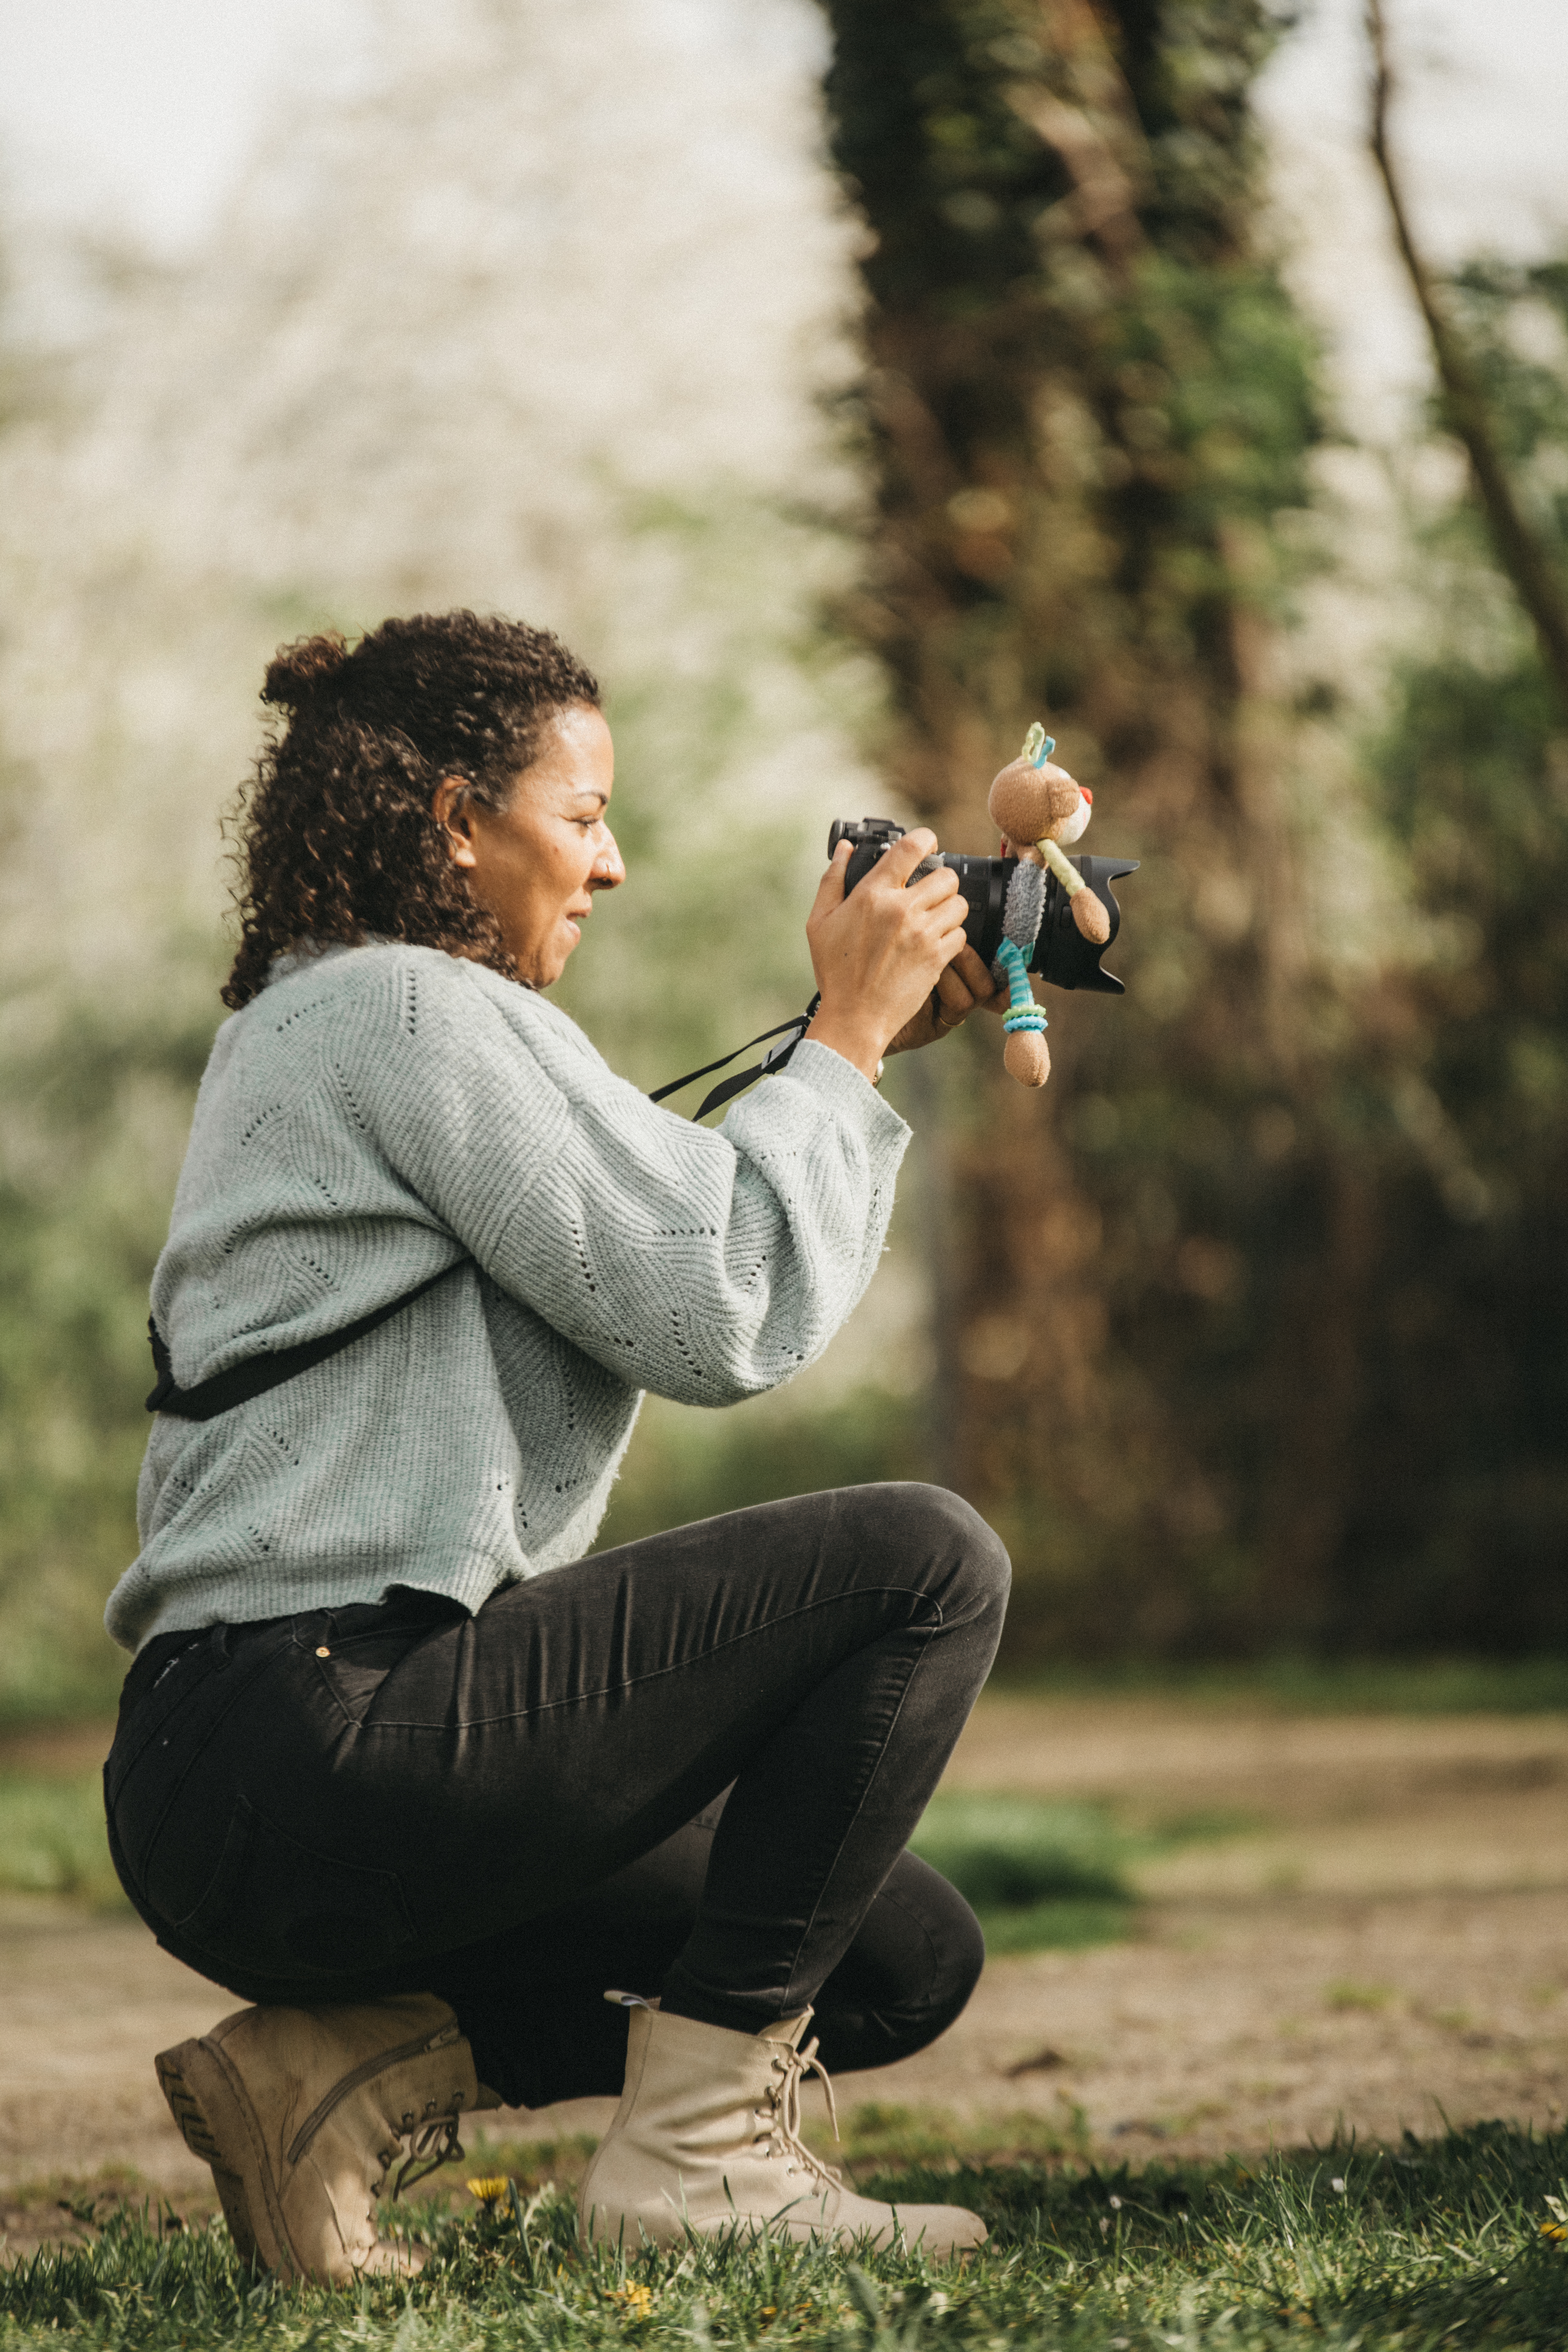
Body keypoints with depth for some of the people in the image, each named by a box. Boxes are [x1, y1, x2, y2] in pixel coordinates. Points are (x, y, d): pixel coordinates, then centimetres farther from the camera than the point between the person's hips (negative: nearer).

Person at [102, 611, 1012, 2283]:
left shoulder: (303, 1026, 23)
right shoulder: (416, 1012, -9)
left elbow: (664, 1228, 24)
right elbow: (719, 1314, -14)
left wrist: (859, 1042, 18)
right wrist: (849, 1035, -2)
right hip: (316, 1751, -11)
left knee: (907, 1961, 14)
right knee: (924, 1564, -11)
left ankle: (342, 2069, 6)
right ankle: (695, 2149, -8)